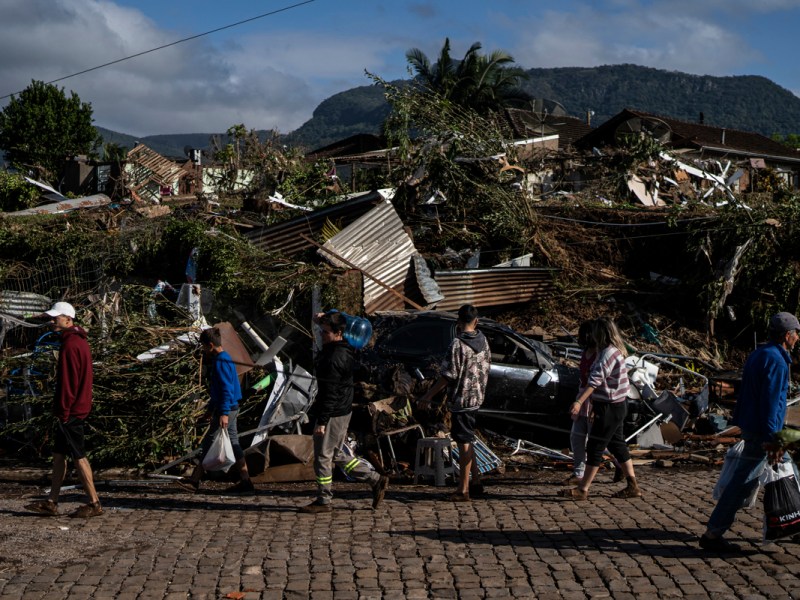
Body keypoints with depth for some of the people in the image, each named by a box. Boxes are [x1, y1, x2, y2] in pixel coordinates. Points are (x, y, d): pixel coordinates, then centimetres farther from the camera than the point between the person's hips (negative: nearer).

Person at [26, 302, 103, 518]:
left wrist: (63, 410, -17)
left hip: (71, 411, -10)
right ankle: (51, 503, 16)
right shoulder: (79, 341, 15)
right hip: (79, 408, 10)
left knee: (78, 456, -5)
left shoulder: (70, 344, -17)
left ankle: (94, 503, 0)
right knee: (58, 454, 12)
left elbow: (68, 381, -20)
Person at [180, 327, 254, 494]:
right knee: (233, 444, 9)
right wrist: (211, 407, 31)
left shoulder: (221, 362, -15)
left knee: (208, 444, -4)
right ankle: (245, 482, 8)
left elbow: (227, 388, -21)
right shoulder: (224, 359, 16)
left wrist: (224, 413, -25)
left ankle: (194, 481, 2)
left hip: (226, 409, -10)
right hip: (231, 408, 10)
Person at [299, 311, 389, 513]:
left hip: (333, 414, -10)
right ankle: (376, 480, 19)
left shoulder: (334, 358, -22)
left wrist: (322, 421, -21)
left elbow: (330, 394, -23)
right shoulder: (344, 350, 8)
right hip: (343, 411, 10)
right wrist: (323, 320, 15)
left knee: (323, 457, 1)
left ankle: (324, 501, 11)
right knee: (336, 455, 18)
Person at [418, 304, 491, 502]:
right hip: (476, 397, 8)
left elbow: (448, 375, -19)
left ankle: (463, 491, 1)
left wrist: (428, 396, -14)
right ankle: (476, 482, 22)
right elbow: (486, 368, 15)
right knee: (466, 440, 18)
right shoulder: (483, 341, 5)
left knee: (464, 443, -4)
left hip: (461, 398, -8)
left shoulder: (457, 344, -18)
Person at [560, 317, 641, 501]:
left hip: (610, 407, -10)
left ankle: (583, 489, -2)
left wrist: (579, 401, -37)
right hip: (616, 405, 10)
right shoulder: (615, 351, 14)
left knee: (595, 446, -6)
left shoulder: (608, 353, -18)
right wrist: (595, 405, 25)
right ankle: (632, 486, 18)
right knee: (617, 444, 14)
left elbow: (595, 380, -30)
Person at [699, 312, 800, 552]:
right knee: (743, 482, -8)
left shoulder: (758, 354, 13)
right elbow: (770, 402, -22)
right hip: (761, 431, -10)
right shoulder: (775, 360, -17)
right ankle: (713, 534, -6)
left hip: (750, 423, 10)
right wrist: (770, 439, -22)